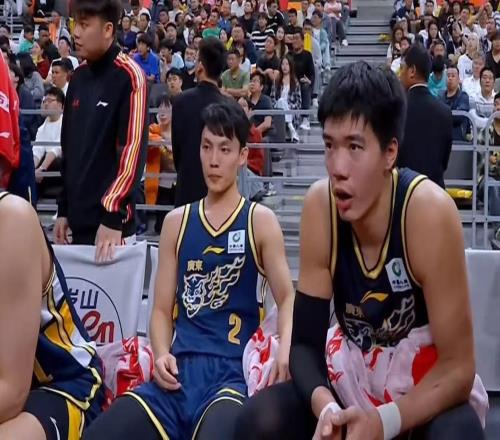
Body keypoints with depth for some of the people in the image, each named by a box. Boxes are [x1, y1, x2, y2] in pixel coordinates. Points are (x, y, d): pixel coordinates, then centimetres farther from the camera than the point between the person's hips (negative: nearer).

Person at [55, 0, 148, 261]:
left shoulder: (129, 76, -11)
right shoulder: (78, 78, 11)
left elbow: (133, 150, -17)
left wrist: (113, 215, -20)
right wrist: (63, 208, 15)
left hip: (111, 219, -7)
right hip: (78, 216, 7)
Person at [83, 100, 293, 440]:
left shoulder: (260, 221, 7)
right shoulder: (177, 222, 16)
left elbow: (287, 298, 0)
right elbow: (163, 308, 15)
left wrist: (285, 347, -21)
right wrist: (161, 355, -5)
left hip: (233, 371, -3)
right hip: (179, 370, 3)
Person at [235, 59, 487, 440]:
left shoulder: (429, 212, -26)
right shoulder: (320, 206, -16)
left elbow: (458, 366, -19)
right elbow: (304, 341, -9)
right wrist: (324, 406, -29)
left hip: (430, 386, -3)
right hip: (353, 375, 4)